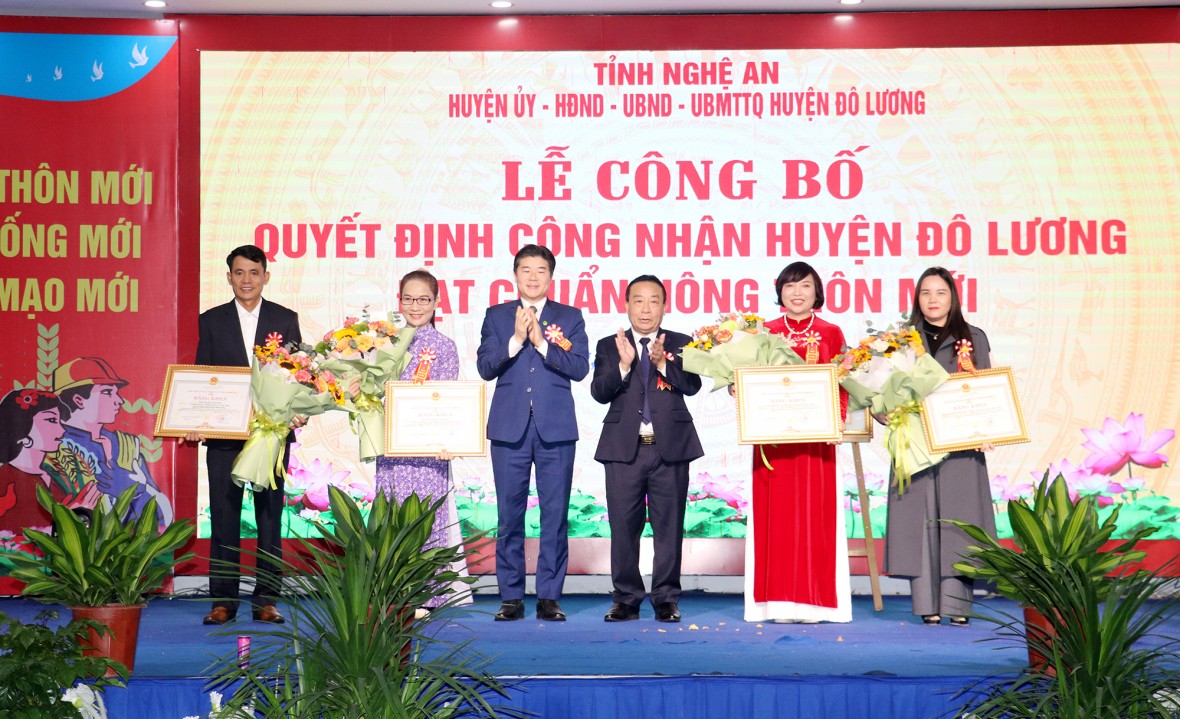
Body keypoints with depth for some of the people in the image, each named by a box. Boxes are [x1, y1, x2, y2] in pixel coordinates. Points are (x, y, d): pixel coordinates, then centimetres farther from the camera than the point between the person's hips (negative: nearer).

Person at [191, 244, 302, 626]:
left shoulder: (285, 319, 7)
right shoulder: (212, 320, 8)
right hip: (223, 433, 0)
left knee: (270, 516, 3)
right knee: (224, 517, 2)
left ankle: (266, 601, 9)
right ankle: (223, 601, 7)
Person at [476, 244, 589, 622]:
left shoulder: (570, 317, 8)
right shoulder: (497, 316, 10)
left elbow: (580, 367, -4)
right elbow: (485, 367, 0)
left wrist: (541, 342, -12)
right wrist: (516, 340, -12)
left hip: (556, 429, 0)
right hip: (510, 428, 1)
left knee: (555, 514, 0)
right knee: (509, 515, 3)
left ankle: (549, 596, 7)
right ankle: (511, 597, 10)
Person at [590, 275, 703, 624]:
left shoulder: (681, 344, 8)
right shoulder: (609, 346, 8)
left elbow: (692, 385, -7)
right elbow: (599, 392, -4)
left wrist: (663, 364, -23)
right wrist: (624, 365, -20)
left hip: (671, 448, 0)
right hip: (624, 448, 0)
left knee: (669, 526, 2)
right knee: (623, 526, 2)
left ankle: (667, 599, 10)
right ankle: (626, 598, 12)